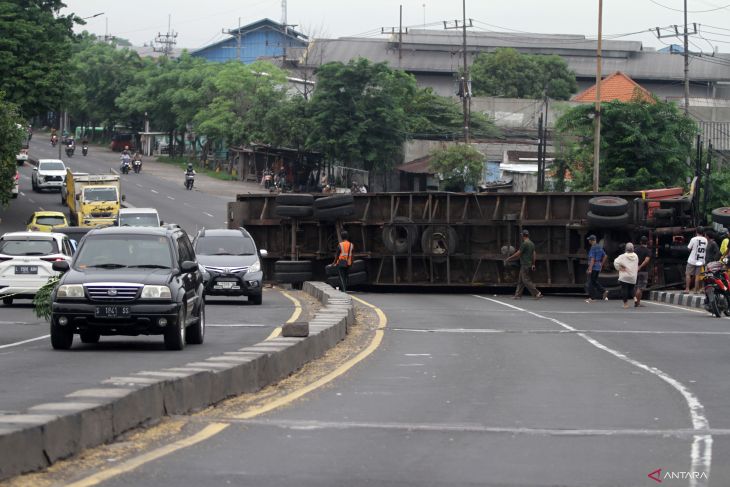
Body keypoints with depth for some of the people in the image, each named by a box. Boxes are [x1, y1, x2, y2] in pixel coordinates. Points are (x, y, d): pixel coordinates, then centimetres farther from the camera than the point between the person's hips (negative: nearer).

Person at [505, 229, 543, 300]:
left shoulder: (524, 244, -15)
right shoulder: (531, 243, 12)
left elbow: (518, 254, -15)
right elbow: (534, 254, 15)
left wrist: (509, 258, -6)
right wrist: (533, 264, 20)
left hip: (525, 265, -9)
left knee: (526, 281, -8)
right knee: (520, 280, 12)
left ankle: (537, 293, -12)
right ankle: (518, 295, 13)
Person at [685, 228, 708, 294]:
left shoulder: (694, 239, -12)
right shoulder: (705, 240, 2)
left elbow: (689, 248, -5)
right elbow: (706, 249, 12)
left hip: (692, 260, -4)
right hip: (701, 261, 4)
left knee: (688, 274, 5)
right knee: (697, 275, 7)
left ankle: (687, 289, 1)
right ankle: (696, 290, 6)